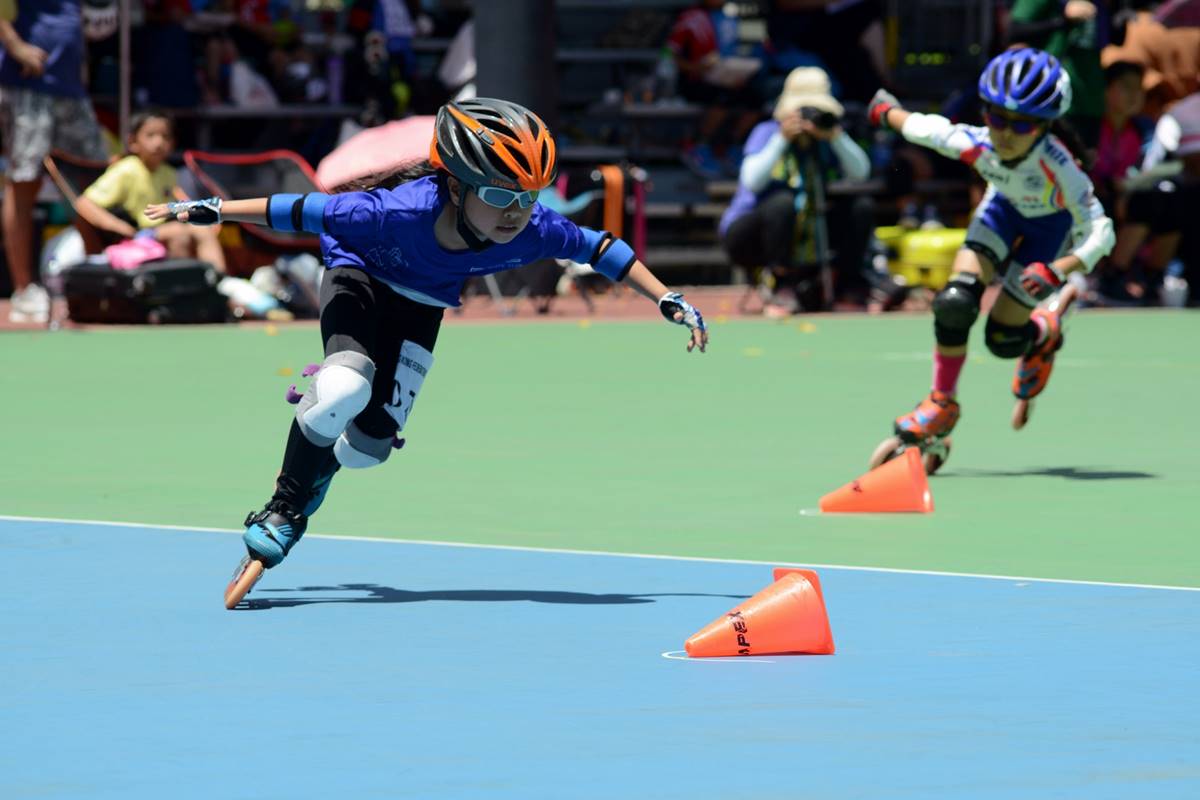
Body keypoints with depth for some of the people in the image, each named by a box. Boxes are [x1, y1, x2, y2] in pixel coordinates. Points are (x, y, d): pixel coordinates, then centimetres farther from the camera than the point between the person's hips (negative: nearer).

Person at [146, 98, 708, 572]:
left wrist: (669, 302, -13)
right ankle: (285, 505, -6)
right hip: (359, 274, -4)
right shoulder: (402, 213, -43)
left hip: (421, 306, 4)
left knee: (369, 447, -3)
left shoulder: (532, 232, -34)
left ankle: (321, 462, 35)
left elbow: (601, 249, -15)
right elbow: (306, 211, -30)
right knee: (345, 389, -32)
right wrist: (212, 210, -27)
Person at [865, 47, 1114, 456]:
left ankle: (1044, 333, 34)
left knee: (1002, 338, -4)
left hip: (1050, 224, -3)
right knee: (955, 303, -18)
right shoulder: (973, 144, -34)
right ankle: (942, 403, 4)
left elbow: (1100, 233, -40)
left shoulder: (1057, 165, -42)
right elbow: (920, 126, -13)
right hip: (1004, 207, 3)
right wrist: (885, 109, 6)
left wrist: (1057, 270, -54)